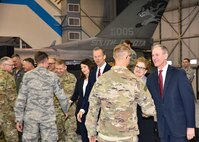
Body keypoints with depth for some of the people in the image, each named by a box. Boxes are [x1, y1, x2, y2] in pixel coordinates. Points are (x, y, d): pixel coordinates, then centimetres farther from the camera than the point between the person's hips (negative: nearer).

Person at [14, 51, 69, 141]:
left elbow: (21, 98, -1)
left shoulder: (27, 75, 1)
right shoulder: (53, 76, -2)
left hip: (30, 116, 2)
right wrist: (66, 111, 18)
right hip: (48, 116, -1)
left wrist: (18, 119, 4)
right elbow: (62, 97, 1)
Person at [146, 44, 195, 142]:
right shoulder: (151, 78, 7)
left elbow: (188, 100, -9)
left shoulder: (178, 73, -7)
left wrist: (190, 126, -11)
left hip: (179, 125, -4)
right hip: (162, 127, 4)